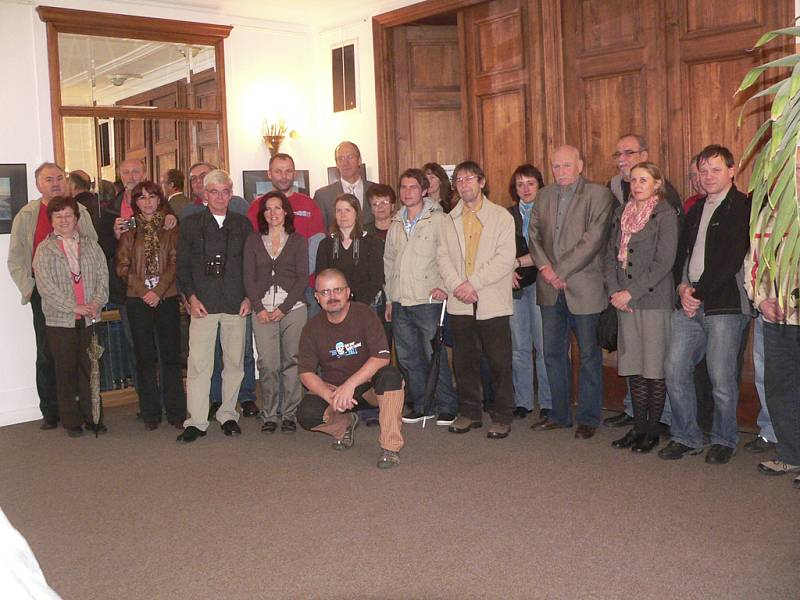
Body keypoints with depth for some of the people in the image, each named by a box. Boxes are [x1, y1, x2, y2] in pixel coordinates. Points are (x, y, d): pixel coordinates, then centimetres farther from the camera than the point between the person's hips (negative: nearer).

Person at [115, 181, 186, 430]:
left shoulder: (171, 227, 5)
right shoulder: (129, 230, 7)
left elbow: (175, 262, -1)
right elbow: (123, 267, 3)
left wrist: (159, 291, -12)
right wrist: (144, 291, -9)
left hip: (167, 298, -1)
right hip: (138, 300, 1)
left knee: (171, 355, 1)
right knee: (145, 357, 5)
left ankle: (176, 411, 9)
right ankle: (150, 413, 13)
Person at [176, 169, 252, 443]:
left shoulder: (243, 224, 10)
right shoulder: (190, 224, 7)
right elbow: (182, 264, 5)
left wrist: (249, 297, 2)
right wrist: (191, 297, -5)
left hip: (236, 304, 2)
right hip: (203, 304, -2)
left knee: (235, 362, 7)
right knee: (198, 363, -6)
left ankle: (228, 414, 20)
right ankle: (196, 421, 1)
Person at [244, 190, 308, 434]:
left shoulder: (298, 240, 8)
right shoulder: (253, 241, 12)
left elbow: (302, 278, 1)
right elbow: (249, 278, 7)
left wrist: (283, 308, -7)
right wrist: (259, 308, -5)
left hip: (292, 308, -1)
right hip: (262, 310, 1)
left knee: (291, 362, -2)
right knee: (267, 364, -5)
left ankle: (289, 414, 7)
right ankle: (269, 415, 5)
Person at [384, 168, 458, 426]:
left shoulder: (437, 219, -2)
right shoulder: (396, 224, 15)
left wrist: (444, 285, -14)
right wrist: (389, 299, 17)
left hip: (428, 300, -6)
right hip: (400, 302, 6)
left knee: (436, 356, -4)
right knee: (407, 357, 9)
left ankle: (446, 407, 7)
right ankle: (420, 405, 20)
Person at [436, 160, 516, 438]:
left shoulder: (501, 216, 1)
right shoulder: (449, 220, 14)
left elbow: (505, 258, -9)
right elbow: (442, 257, 7)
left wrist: (473, 283, -14)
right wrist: (456, 286, -10)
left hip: (493, 302, -4)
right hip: (460, 303, 4)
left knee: (499, 362, 0)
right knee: (464, 361, 10)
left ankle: (502, 416, 11)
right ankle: (469, 412, 22)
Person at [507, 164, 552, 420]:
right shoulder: (507, 215, 14)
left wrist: (518, 262, -9)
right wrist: (508, 271, -5)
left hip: (539, 283, -3)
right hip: (513, 284, 4)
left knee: (544, 346, -4)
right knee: (519, 347, 5)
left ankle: (548, 403, 5)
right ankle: (522, 401, 13)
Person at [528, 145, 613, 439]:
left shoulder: (598, 194, -6)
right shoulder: (544, 196, 12)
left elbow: (593, 239, -14)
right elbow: (534, 234, 8)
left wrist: (560, 270, -15)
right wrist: (544, 266, -9)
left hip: (584, 288, -5)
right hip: (551, 289, 6)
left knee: (589, 355, 5)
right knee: (553, 353, 12)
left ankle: (588, 418, 17)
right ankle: (560, 414, 25)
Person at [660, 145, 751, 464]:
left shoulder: (742, 207, -3)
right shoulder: (696, 210, 20)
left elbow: (731, 260, -11)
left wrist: (699, 292, -11)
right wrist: (683, 288, 1)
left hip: (725, 305, -6)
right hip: (690, 304, 6)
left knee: (721, 378, -2)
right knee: (675, 370, 3)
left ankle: (724, 440, 18)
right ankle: (686, 437, 17)